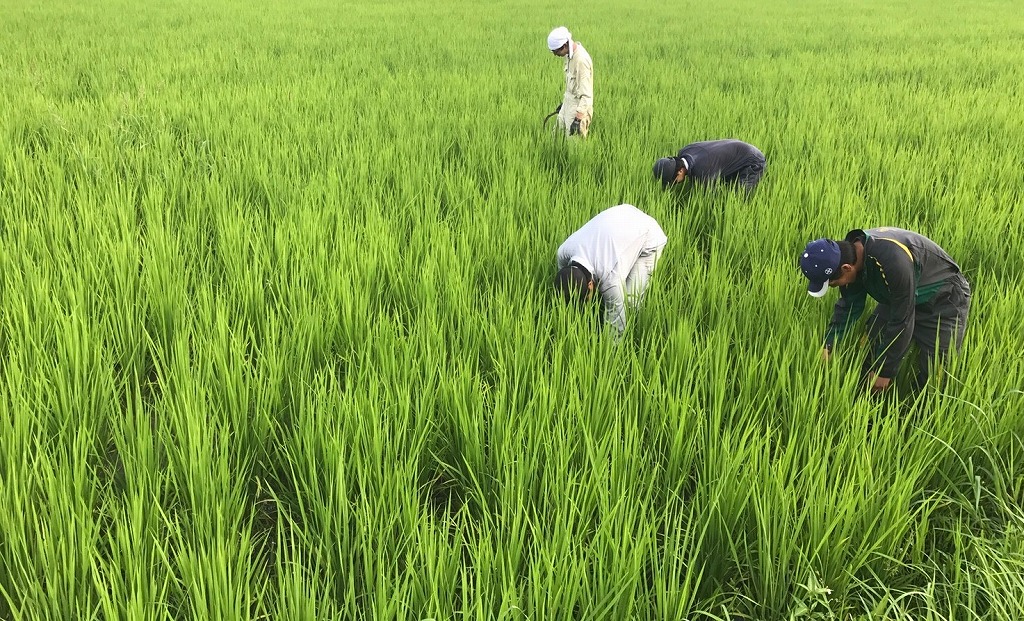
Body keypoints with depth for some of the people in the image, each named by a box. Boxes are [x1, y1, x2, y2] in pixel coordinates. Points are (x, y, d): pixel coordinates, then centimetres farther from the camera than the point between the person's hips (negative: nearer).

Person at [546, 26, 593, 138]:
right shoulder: (570, 54, 2)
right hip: (568, 103, 9)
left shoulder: (581, 60, -27)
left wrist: (578, 119, -33)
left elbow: (586, 94, -29)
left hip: (579, 107, -9)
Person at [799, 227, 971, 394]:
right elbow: (849, 306, -4)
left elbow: (901, 321, -34)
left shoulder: (892, 260, -42)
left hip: (943, 301, -7)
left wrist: (885, 372, -26)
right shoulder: (850, 250, -16)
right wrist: (827, 346, -14)